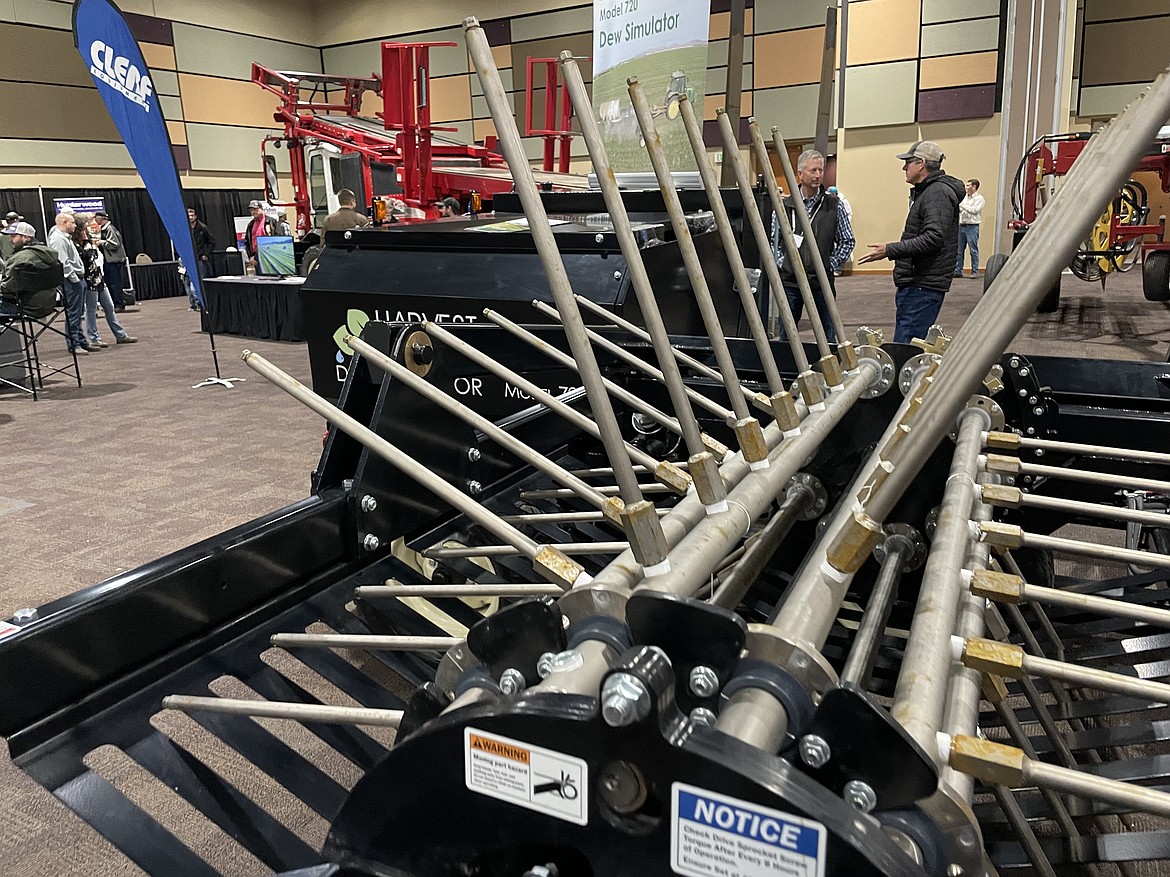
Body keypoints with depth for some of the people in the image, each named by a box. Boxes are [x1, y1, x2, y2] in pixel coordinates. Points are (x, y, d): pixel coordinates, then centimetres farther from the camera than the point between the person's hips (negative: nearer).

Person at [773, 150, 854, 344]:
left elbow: (848, 241, 7)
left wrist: (830, 264, -2)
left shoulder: (833, 205, 2)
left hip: (822, 281, -1)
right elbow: (773, 239, 12)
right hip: (790, 279, 1)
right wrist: (782, 263, 0)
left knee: (828, 335, 6)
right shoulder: (785, 206, 3)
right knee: (787, 334, 9)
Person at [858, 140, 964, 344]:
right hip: (914, 284, 11)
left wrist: (890, 250, -25)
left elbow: (933, 238, -25)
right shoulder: (925, 192, 21)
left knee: (905, 349, -14)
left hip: (923, 288, -11)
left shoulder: (938, 193, -13)